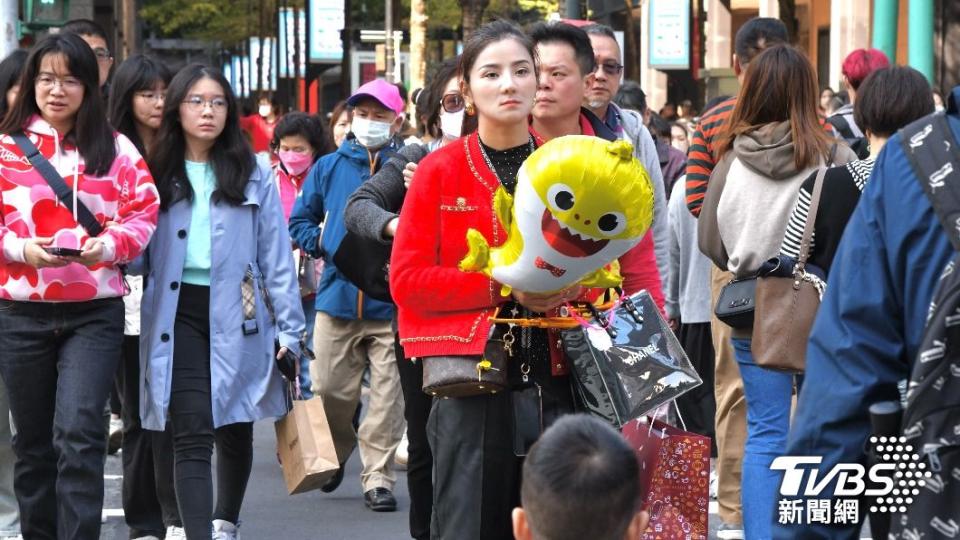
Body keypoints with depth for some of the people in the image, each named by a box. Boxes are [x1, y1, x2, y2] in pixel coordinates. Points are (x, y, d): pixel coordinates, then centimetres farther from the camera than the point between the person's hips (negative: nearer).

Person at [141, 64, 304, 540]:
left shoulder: (254, 176, 5)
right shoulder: (157, 175, 7)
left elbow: (276, 256, 3)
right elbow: (137, 249, 6)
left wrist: (289, 327, -1)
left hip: (238, 316, 1)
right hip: (180, 314, -1)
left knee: (234, 429, 15)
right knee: (192, 436, -12)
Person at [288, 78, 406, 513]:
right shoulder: (329, 167, 10)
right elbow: (300, 219, 18)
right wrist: (321, 246, 2)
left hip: (391, 302, -3)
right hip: (337, 298, 3)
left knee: (388, 393, -2)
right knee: (328, 389, 5)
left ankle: (378, 476, 6)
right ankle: (335, 455, 30)